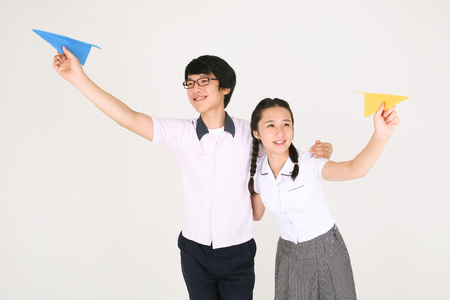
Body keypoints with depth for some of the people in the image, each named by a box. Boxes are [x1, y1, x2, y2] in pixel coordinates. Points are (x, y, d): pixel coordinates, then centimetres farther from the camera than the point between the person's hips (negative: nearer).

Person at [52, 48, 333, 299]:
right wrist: (80, 78, -19)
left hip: (238, 252, -1)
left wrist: (314, 153, -9)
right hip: (195, 251, 1)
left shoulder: (249, 132, -7)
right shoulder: (181, 133, -7)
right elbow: (129, 118, -15)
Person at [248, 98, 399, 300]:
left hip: (326, 250, -3)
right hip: (288, 254, 3)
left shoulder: (308, 164, -23)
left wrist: (380, 136, -58)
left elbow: (354, 169, -42)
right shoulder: (257, 170, -10)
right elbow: (256, 214, 6)